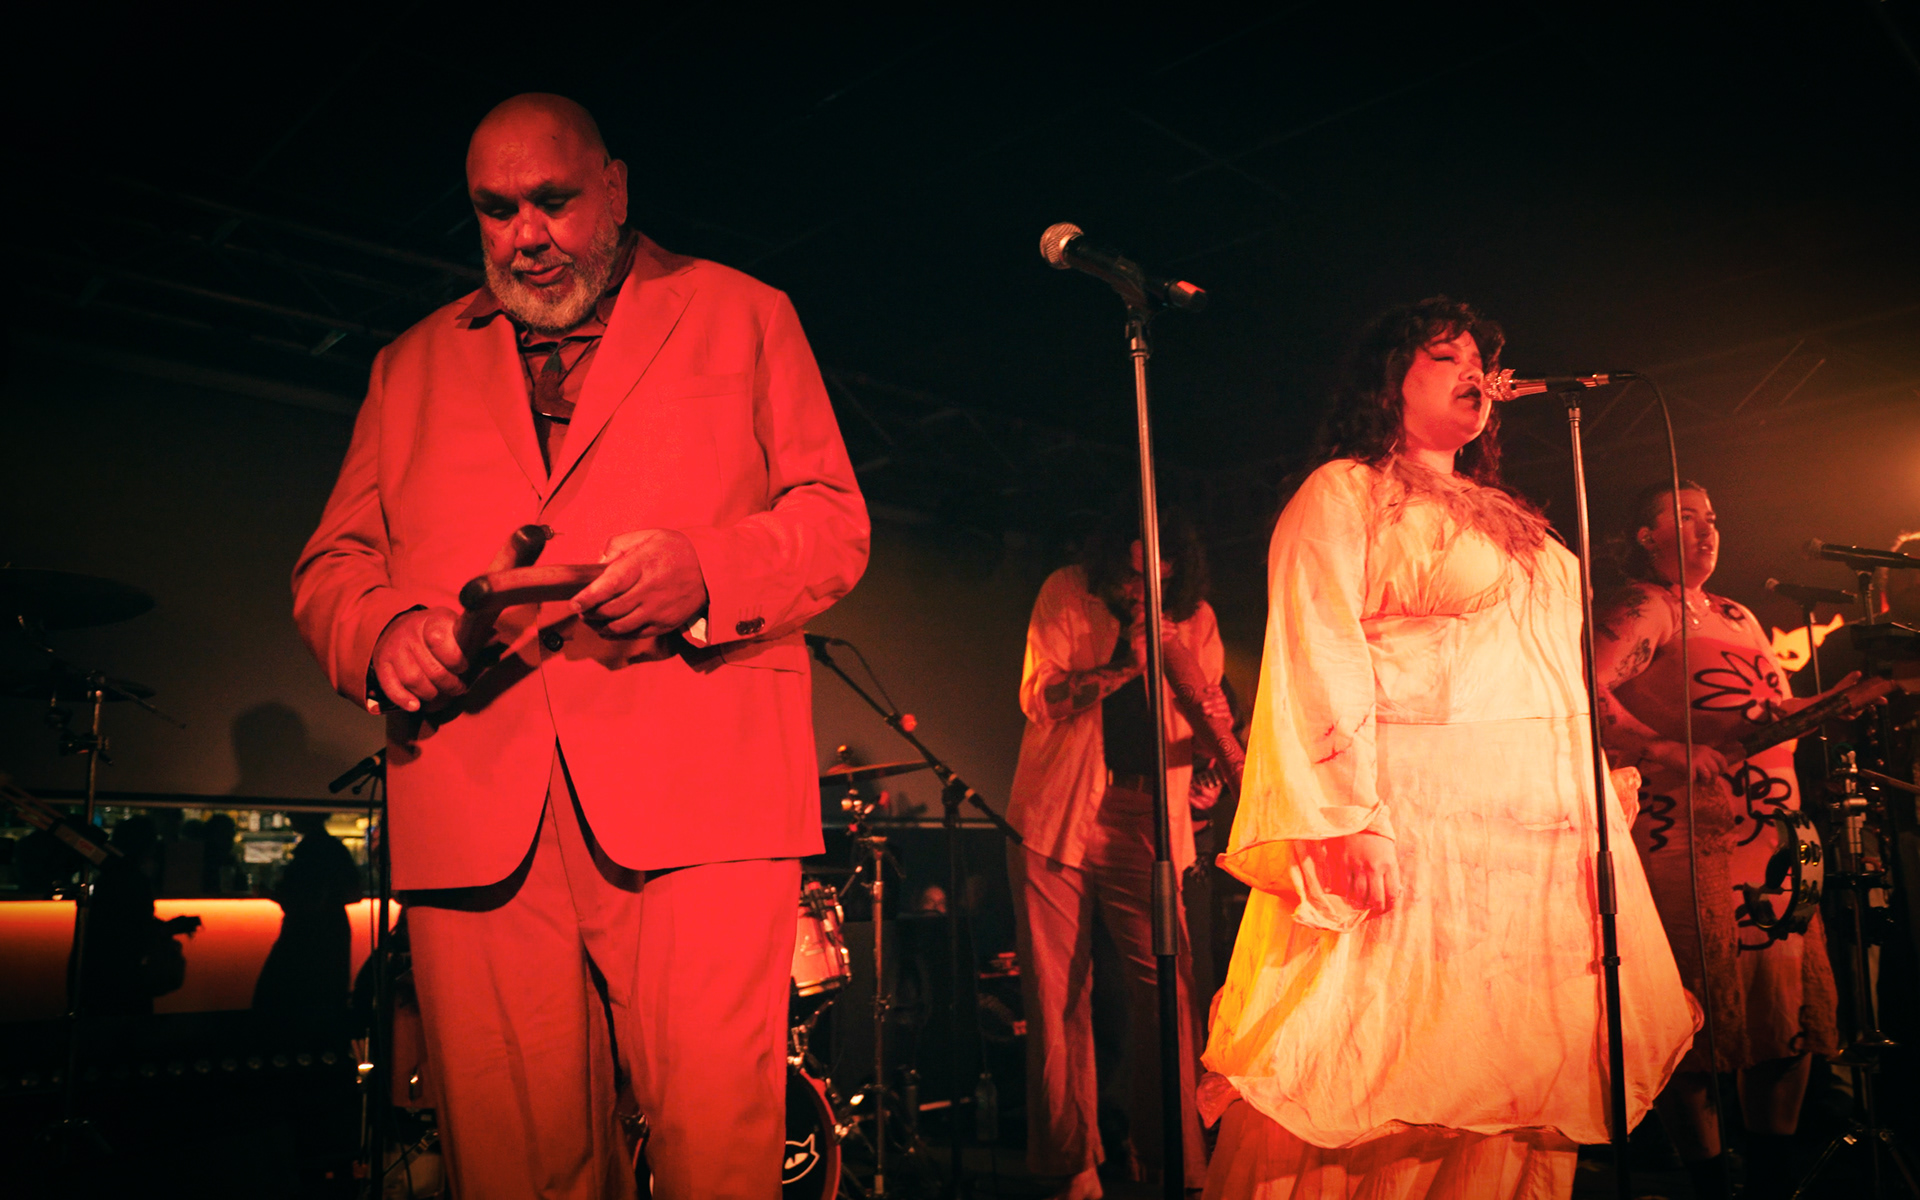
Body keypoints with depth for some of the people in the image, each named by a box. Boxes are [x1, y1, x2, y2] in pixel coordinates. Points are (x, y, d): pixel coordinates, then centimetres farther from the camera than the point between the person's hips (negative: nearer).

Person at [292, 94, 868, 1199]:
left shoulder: (744, 317, 17)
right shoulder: (414, 366, 24)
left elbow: (835, 524, 9)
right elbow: (332, 565, 21)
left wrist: (708, 569, -12)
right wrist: (382, 631, -3)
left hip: (698, 788, -2)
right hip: (473, 808, 3)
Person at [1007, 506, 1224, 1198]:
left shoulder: (1195, 617, 6)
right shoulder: (1066, 595, -1)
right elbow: (1036, 697, -10)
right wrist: (1122, 665, -23)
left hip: (1145, 826, 1)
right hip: (1055, 822, -1)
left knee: (1167, 987, -7)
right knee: (1058, 995, 1)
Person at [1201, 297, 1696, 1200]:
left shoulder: (1510, 520, 25)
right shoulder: (1341, 493, 2)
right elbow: (1317, 658, -10)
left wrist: (1604, 789, 14)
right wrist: (1348, 819, -21)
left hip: (1544, 821, 8)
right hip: (1418, 815, -7)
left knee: (1512, 1058, 8)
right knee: (1393, 1067, -7)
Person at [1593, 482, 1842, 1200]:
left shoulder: (1737, 616, 22)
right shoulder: (1644, 608, -5)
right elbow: (1587, 690, -21)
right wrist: (1669, 753, -24)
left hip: (1773, 840, 9)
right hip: (1693, 839, -8)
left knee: (1791, 1009, 12)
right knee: (1701, 1026, -4)